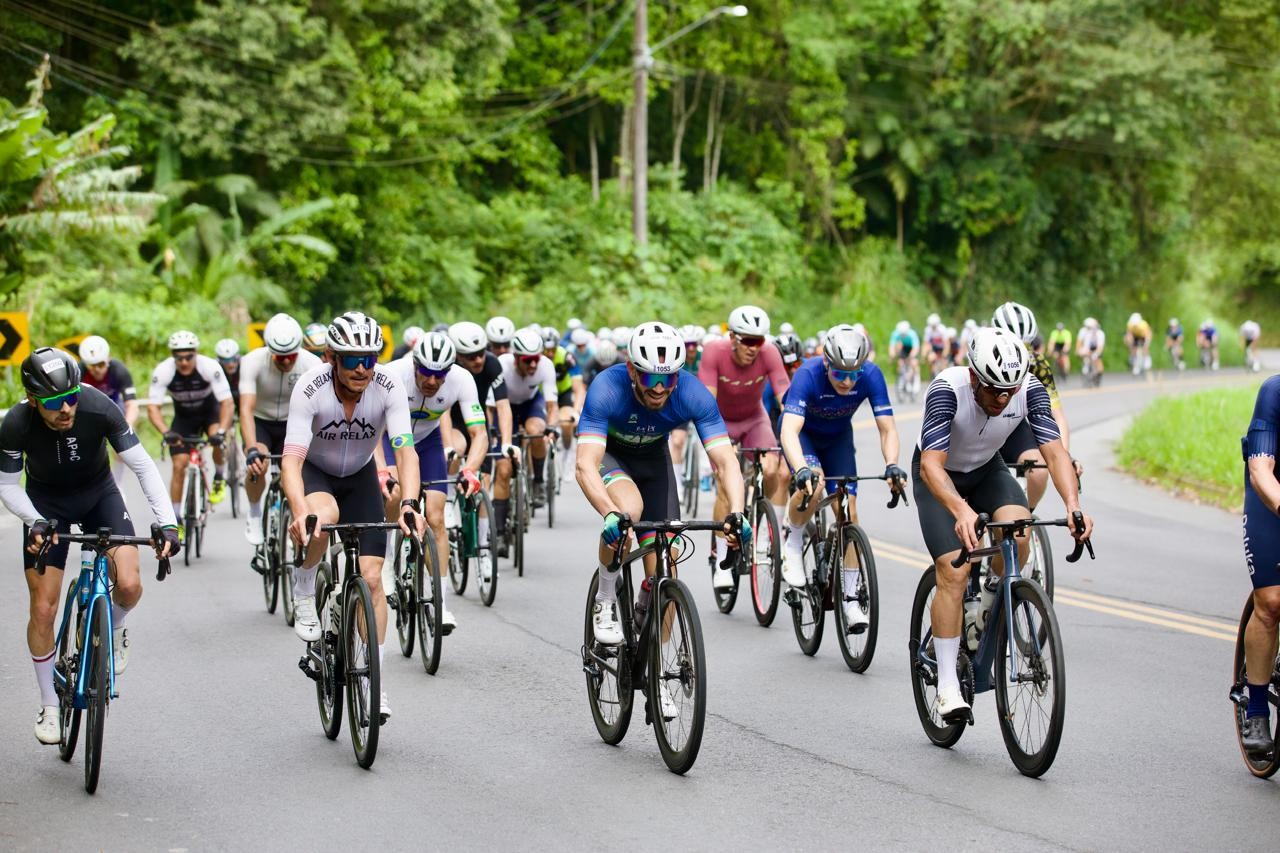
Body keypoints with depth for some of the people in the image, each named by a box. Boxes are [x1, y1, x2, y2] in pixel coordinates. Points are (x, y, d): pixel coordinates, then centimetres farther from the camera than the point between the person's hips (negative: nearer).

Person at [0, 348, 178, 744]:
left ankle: (114, 630, 16)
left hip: (98, 493, 0)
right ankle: (49, 706, 13)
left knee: (129, 585, -20)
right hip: (46, 504, 0)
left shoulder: (99, 408, -31)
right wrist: (35, 522, -32)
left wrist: (167, 522, -33)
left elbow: (143, 466, -23)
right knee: (43, 609, -5)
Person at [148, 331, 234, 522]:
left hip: (210, 411, -1)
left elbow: (226, 403, -32)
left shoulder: (210, 367, -31)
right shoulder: (163, 371, -28)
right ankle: (175, 519, 3)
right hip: (183, 416, 1)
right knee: (179, 466, -9)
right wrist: (166, 432, -47)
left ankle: (219, 479, 1)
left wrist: (221, 431, -47)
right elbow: (152, 408, -30)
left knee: (218, 441, -30)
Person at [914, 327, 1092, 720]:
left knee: (1019, 533, -27)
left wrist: (1073, 505, -47)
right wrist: (962, 511, -60)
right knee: (954, 571, -18)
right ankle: (948, 685, -11)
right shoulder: (947, 390, -35)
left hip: (987, 470, 3)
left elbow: (1055, 452, -29)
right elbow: (931, 465, -43)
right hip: (939, 476, -3)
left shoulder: (1030, 389, -26)